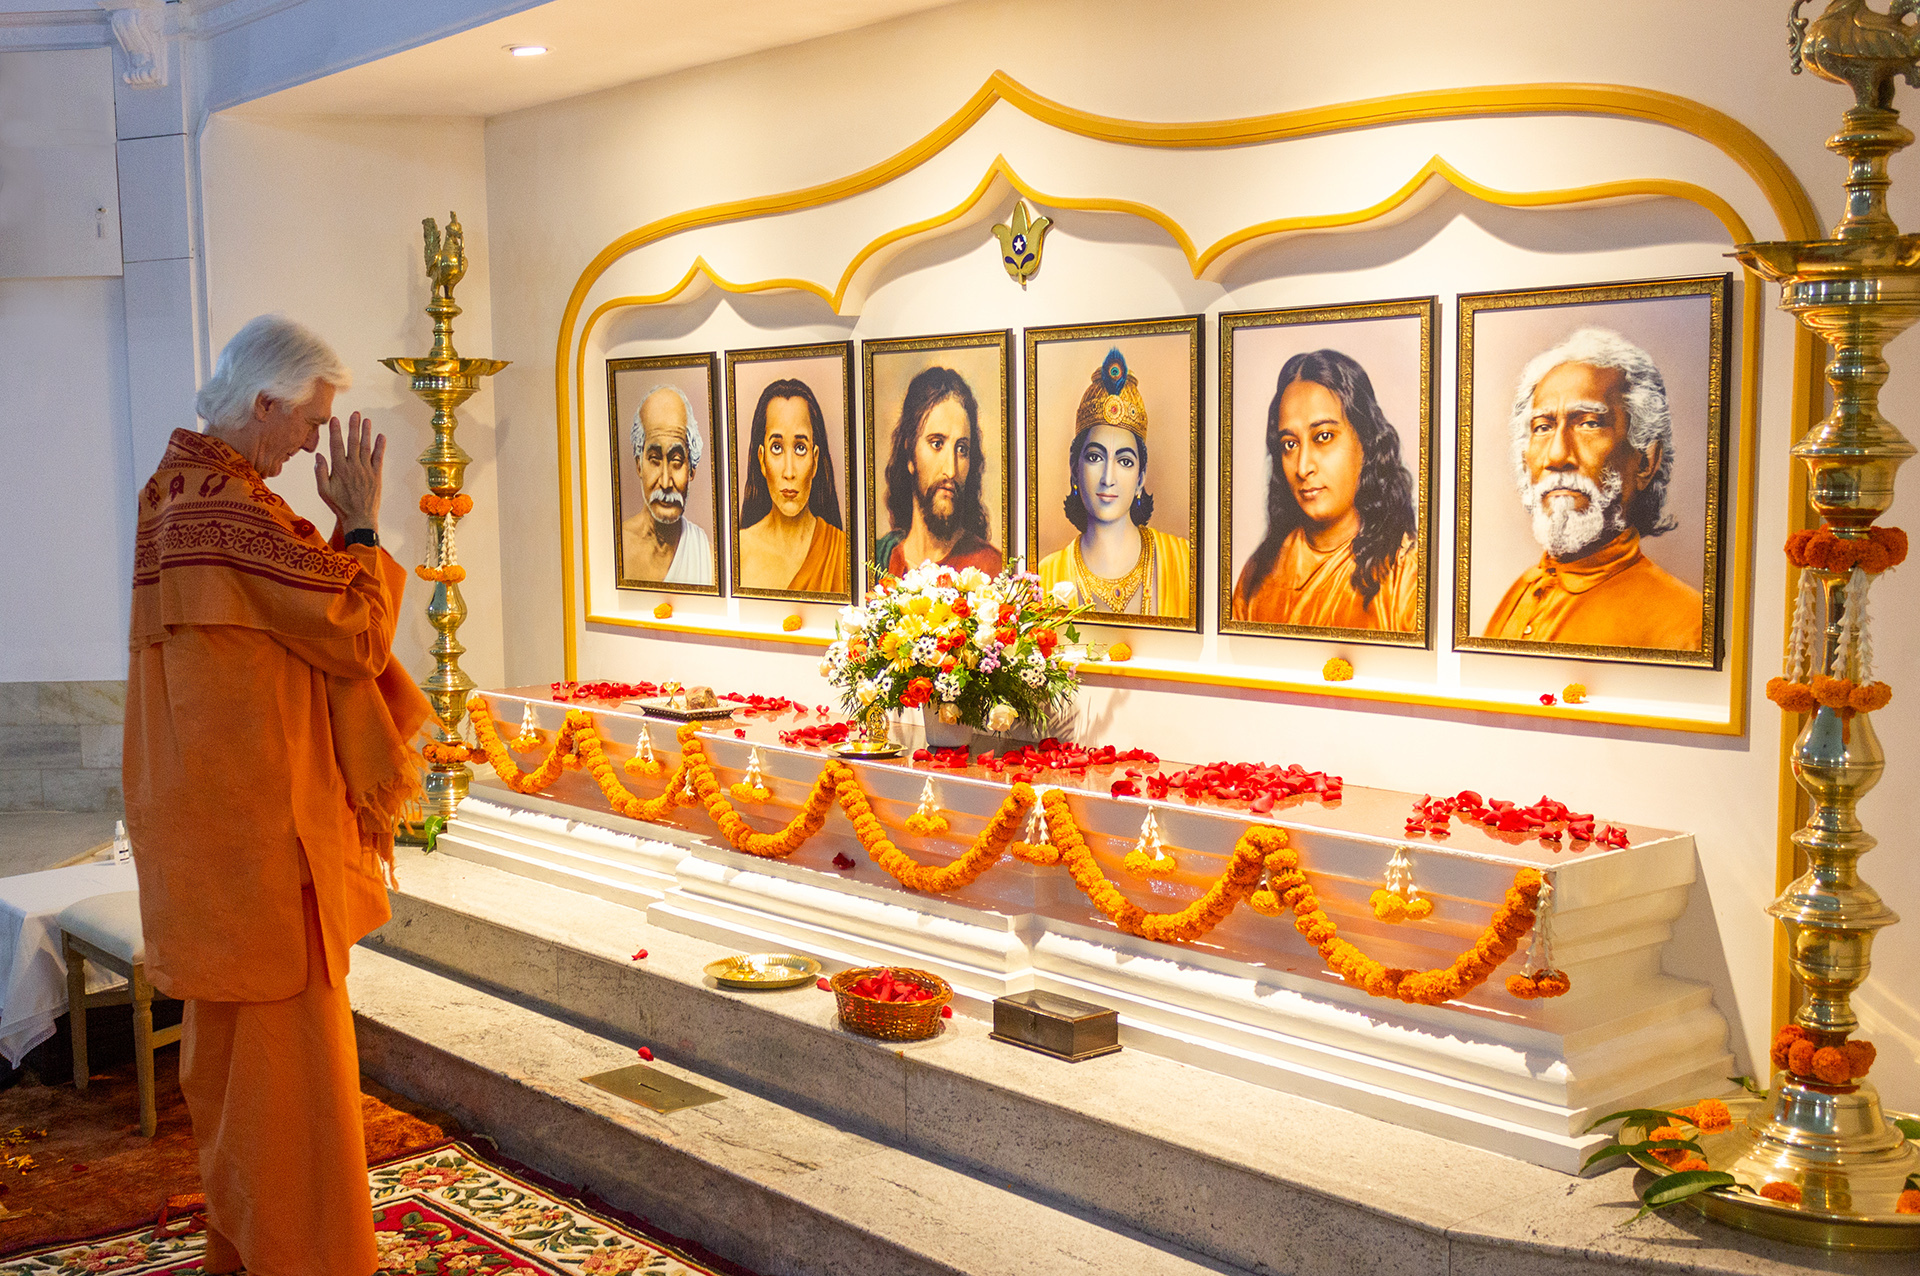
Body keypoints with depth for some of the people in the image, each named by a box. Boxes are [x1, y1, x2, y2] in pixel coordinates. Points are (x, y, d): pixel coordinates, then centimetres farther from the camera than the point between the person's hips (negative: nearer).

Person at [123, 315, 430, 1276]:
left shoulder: (181, 489, 10)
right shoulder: (231, 510, -21)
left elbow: (301, 611, 14)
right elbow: (356, 633, -16)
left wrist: (343, 529, 5)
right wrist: (363, 524, -7)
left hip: (218, 815, 11)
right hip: (257, 824, -11)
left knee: (235, 1032, 20)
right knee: (281, 1034, 0)